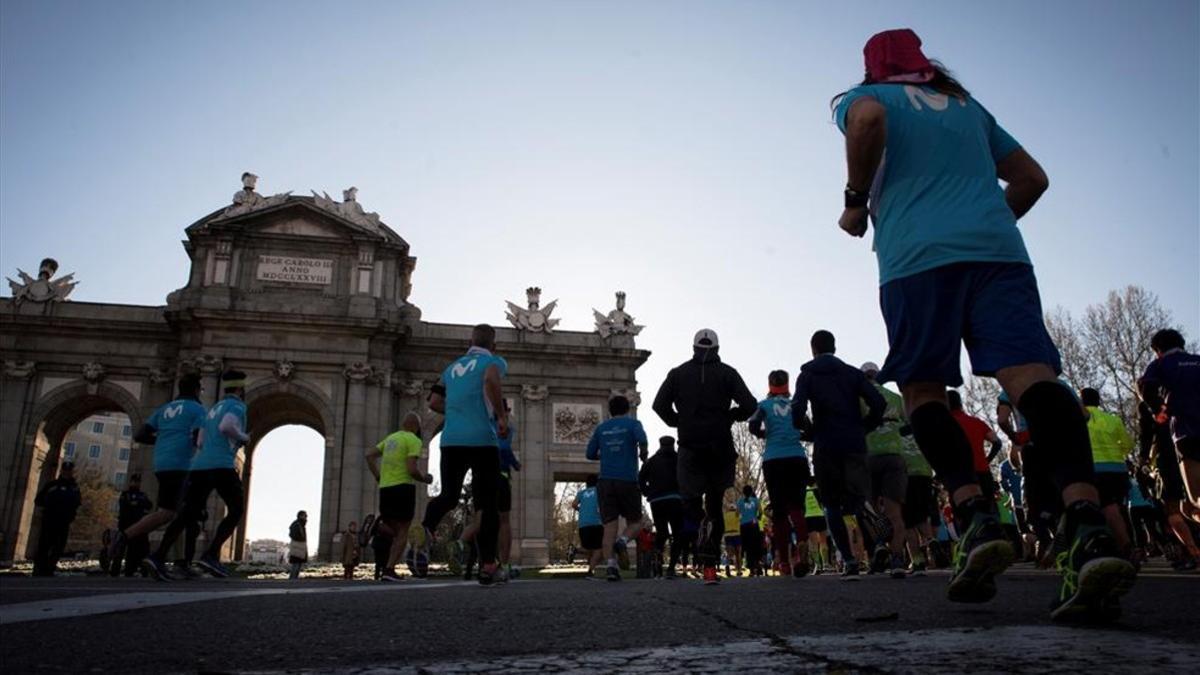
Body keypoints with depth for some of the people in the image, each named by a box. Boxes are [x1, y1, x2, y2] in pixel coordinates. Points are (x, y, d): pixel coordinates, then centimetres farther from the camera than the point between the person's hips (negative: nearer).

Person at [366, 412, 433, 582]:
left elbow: (369, 455, 16)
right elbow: (412, 470, -15)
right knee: (403, 532, 1)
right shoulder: (414, 440, -6)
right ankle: (389, 569, -10)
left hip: (385, 489, 6)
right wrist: (425, 478, 3)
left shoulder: (391, 438, 17)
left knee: (394, 530, 21)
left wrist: (378, 477, 15)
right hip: (403, 488, -6)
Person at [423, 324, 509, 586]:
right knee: (488, 504, 5)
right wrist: (502, 417, -13)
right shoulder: (494, 361, 4)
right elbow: (491, 380, -19)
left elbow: (434, 402, 22)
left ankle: (426, 526, -14)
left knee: (449, 495, 17)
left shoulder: (453, 367, 21)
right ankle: (488, 566, 2)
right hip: (482, 439, -4)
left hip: (451, 439, 4)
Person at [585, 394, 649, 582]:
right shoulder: (633, 423, 5)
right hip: (628, 481, -2)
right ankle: (622, 541, -19)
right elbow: (642, 440, -15)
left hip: (606, 482, 2)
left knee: (610, 525, 0)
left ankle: (612, 565, -16)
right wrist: (643, 454, 4)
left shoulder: (601, 428, 14)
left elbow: (590, 454, 15)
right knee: (635, 522, 12)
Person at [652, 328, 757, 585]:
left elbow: (660, 404, -2)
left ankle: (703, 521, -18)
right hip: (720, 446, 0)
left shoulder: (678, 373, 5)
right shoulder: (727, 373, 2)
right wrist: (729, 416, 11)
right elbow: (749, 405, -7)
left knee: (690, 495, 18)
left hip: (690, 446, 0)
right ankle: (710, 566, 4)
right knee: (715, 502, 9)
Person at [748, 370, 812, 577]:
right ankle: (802, 545, -27)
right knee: (796, 506, 1)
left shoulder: (764, 405, 7)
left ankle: (784, 562, 2)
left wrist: (765, 434, 14)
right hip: (797, 459, 1)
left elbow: (754, 427, -7)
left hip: (773, 460, -1)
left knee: (779, 510, 5)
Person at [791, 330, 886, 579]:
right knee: (860, 499, 1)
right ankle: (880, 541, -31)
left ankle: (849, 560, 0)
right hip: (855, 444, 2)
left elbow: (797, 410, -12)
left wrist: (810, 431, 7)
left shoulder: (808, 375, 4)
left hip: (826, 447, -2)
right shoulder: (853, 373, 12)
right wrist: (863, 428, 13)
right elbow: (879, 404, -1)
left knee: (833, 505, 9)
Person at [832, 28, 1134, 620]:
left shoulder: (864, 96, 18)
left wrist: (855, 201, 0)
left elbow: (868, 119, -9)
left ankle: (975, 516, -15)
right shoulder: (967, 106, 32)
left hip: (915, 257, -3)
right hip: (998, 249, 4)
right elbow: (1032, 178, 29)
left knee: (923, 389, 3)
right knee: (1030, 375, -13)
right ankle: (1087, 523, -32)